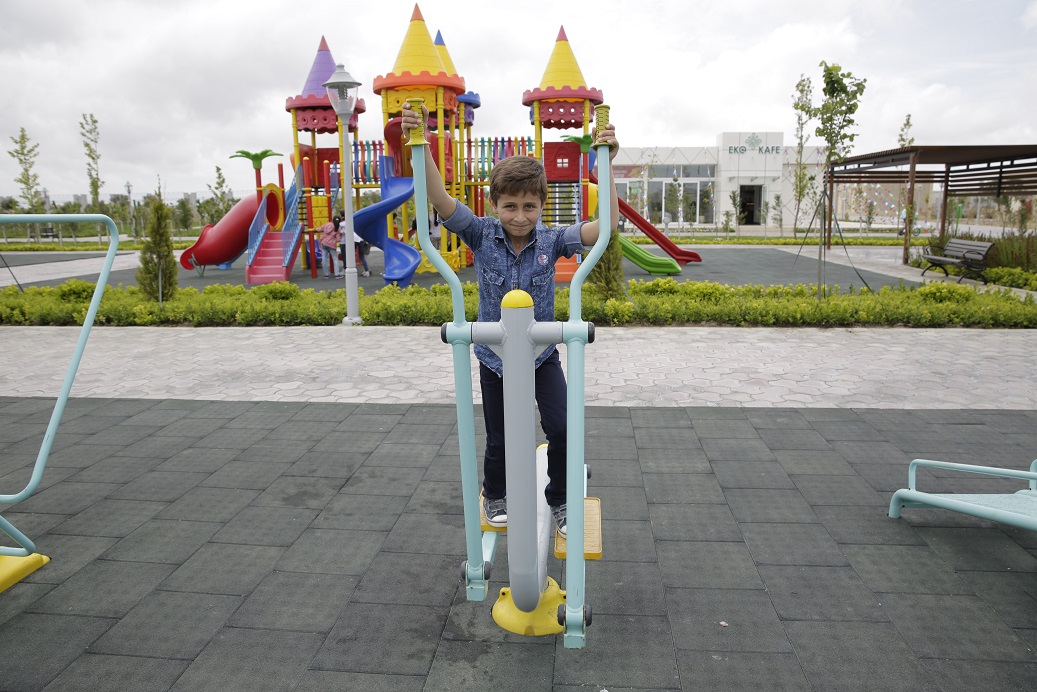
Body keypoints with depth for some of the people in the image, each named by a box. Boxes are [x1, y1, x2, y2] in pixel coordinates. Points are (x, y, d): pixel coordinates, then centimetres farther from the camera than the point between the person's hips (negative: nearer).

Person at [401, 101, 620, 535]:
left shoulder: (551, 240, -14)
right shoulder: (482, 236, -13)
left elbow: (606, 226, -25)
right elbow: (440, 199, -24)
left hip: (542, 353, 0)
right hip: (494, 356, 1)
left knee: (561, 429, -8)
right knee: (498, 439, 13)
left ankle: (559, 501, 18)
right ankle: (495, 495, 42)